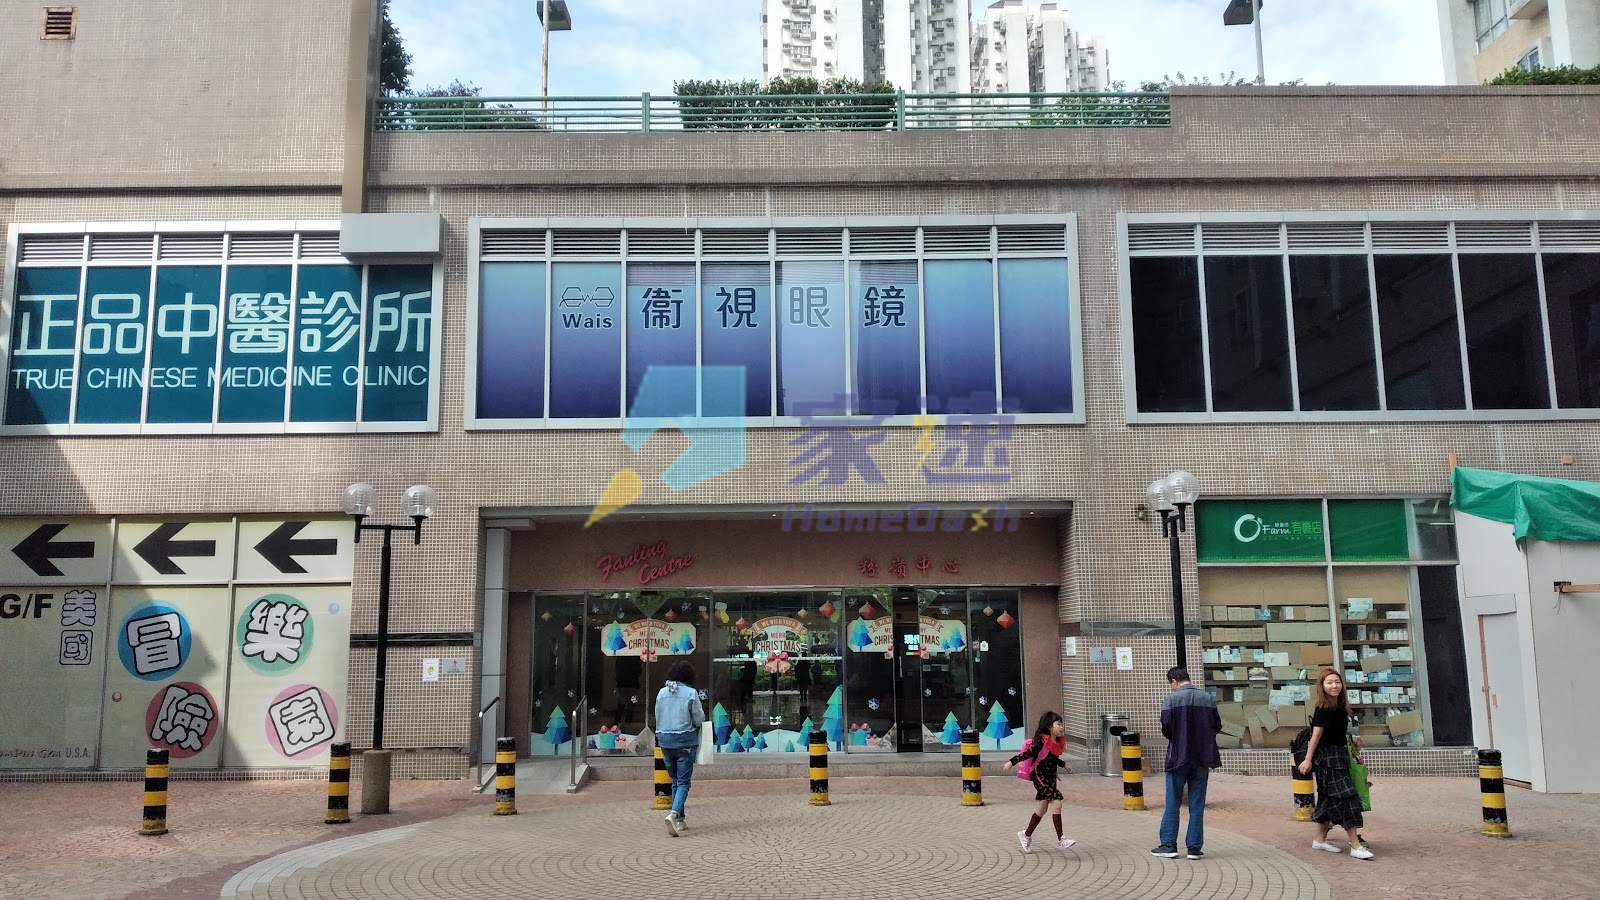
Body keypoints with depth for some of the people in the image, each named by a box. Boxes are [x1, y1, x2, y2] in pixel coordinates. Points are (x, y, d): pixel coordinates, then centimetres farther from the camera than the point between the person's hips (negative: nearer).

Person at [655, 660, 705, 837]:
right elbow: (699, 720, -6)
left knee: (675, 781, 16)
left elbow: (658, 718, 11)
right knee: (683, 782, -4)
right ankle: (674, 814, -25)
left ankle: (679, 820, 18)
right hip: (685, 741, -5)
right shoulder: (691, 693, -10)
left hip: (665, 740, 5)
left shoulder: (662, 693, 4)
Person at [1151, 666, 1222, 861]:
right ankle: (1195, 847, 9)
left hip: (1178, 757, -3)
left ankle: (1169, 845, 9)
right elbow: (1217, 727, 5)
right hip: (1202, 758, 3)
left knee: (1172, 804, 7)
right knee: (1197, 805, 9)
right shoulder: (1208, 699, 2)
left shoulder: (1171, 699, -9)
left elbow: (1166, 728, -13)